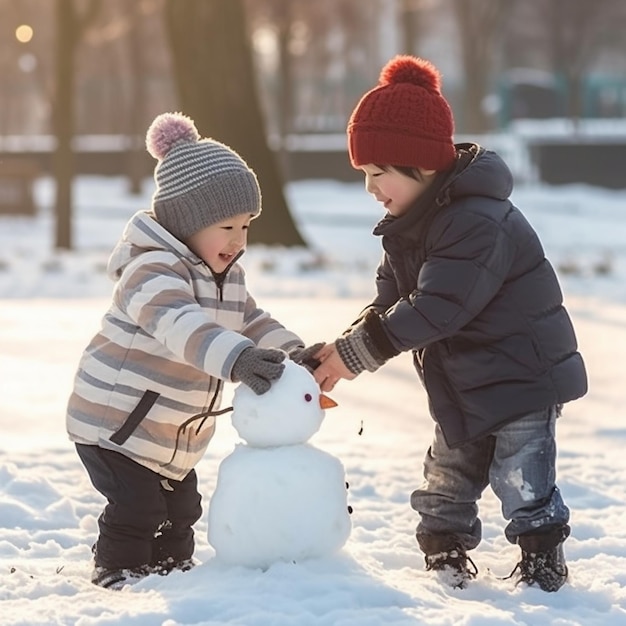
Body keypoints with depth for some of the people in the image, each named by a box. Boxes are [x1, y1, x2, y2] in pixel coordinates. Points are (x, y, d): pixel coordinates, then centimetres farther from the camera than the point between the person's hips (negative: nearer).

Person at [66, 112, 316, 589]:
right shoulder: (153, 268, -28)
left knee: (181, 508, 18)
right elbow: (179, 324, -46)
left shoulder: (227, 274, 4)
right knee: (136, 510, -10)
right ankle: (119, 576, 6)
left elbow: (250, 321, 16)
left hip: (172, 433, 9)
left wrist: (291, 352, -4)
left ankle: (172, 569, 34)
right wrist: (236, 358, -60)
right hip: (115, 422, -9)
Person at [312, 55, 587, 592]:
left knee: (522, 479, -3)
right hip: (462, 384, 9)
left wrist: (357, 351, -30)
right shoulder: (409, 225, 3)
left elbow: (436, 307, -33)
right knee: (447, 478, 14)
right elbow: (390, 303, 5)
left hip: (523, 376, -9)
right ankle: (445, 560, 26)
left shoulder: (479, 223, -29)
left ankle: (544, 567, 12)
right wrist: (345, 347, -13)